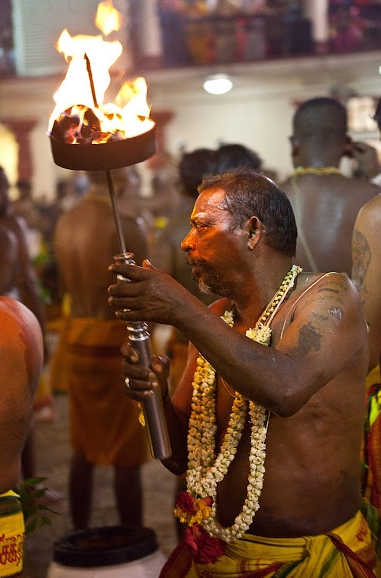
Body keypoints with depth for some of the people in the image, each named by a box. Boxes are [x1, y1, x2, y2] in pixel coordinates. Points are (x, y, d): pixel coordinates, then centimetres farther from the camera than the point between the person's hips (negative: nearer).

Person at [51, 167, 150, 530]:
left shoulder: (65, 223, 5)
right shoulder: (124, 225, -17)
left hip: (78, 340, 7)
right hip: (118, 343, -7)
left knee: (83, 450, 17)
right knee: (126, 457, 2)